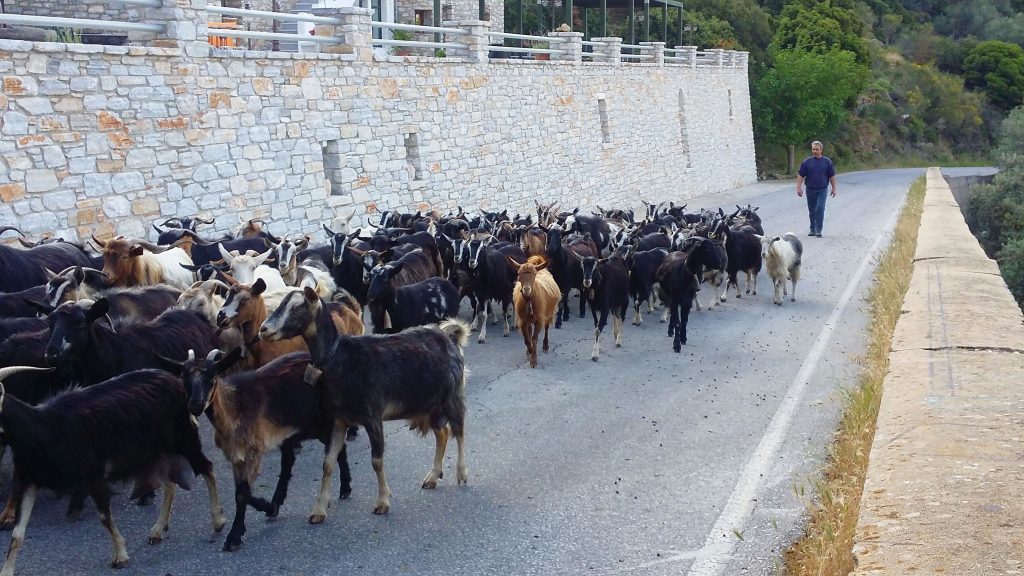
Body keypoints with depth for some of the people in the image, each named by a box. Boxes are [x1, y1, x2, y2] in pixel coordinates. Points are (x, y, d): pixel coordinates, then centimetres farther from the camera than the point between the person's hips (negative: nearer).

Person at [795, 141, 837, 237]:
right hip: (810, 189, 2)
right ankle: (812, 229, 20)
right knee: (812, 210, 8)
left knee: (820, 208, -13)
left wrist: (834, 189, 6)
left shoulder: (827, 161, 4)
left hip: (822, 190, -2)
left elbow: (832, 176, 9)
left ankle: (818, 230, -12)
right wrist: (799, 188, -5)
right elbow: (801, 176, 3)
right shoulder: (807, 162, 4)